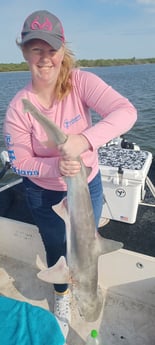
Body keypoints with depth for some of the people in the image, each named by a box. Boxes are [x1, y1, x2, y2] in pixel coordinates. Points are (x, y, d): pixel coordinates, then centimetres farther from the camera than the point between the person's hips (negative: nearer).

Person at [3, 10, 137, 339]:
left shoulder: (81, 82, -18)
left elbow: (126, 111, -29)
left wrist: (85, 139, -45)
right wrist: (56, 166, -30)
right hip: (45, 195, 0)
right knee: (57, 248, 21)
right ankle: (62, 297, 57)